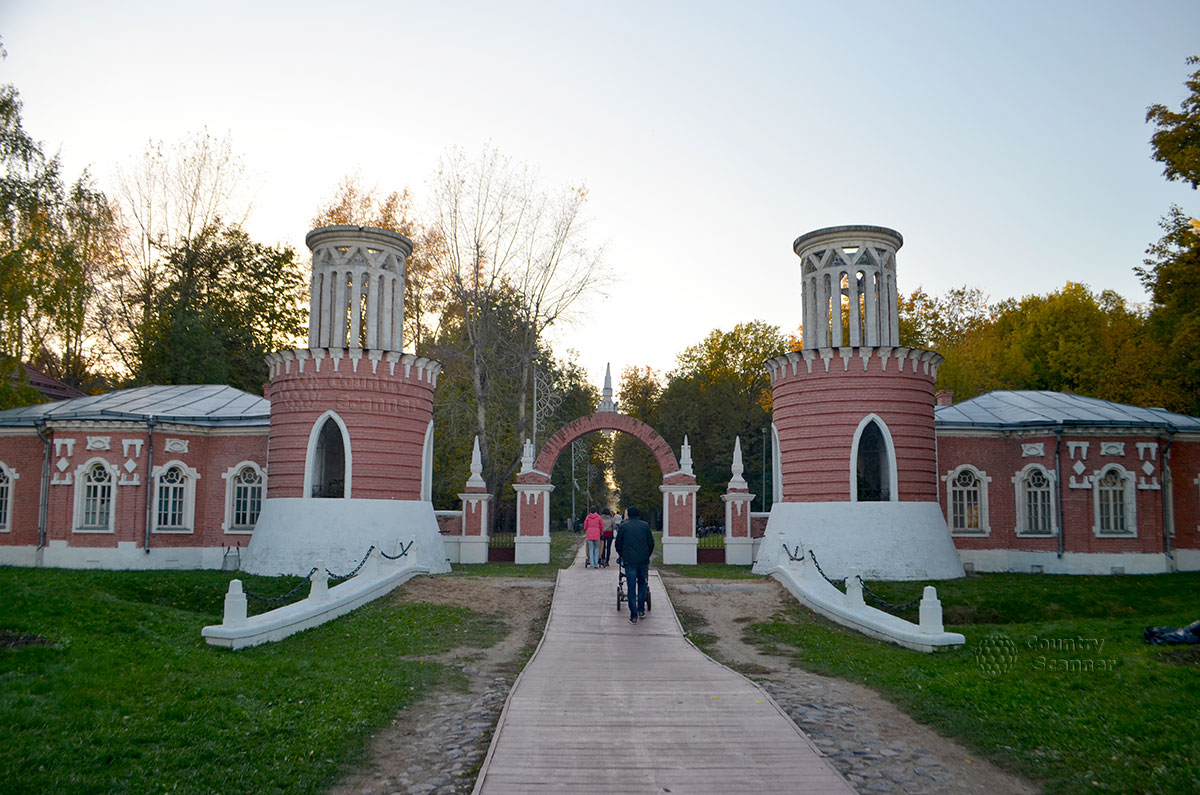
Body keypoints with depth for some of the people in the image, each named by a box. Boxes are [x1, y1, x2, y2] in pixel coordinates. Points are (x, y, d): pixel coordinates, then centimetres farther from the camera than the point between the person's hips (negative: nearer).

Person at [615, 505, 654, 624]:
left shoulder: (624, 526, 3)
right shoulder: (645, 525, 6)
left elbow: (618, 544, 8)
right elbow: (651, 543, 8)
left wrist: (621, 556, 26)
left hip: (629, 560, -1)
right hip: (643, 560, 1)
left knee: (631, 587, 2)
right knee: (642, 583, 20)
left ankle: (633, 616, 2)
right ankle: (641, 610, 18)